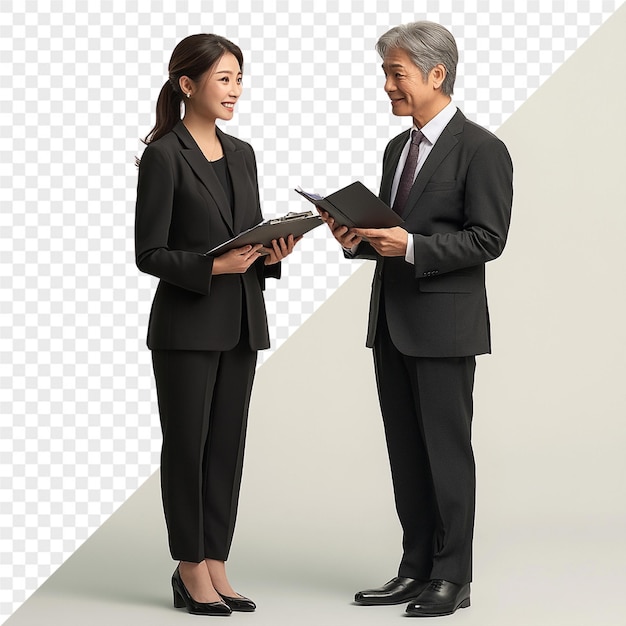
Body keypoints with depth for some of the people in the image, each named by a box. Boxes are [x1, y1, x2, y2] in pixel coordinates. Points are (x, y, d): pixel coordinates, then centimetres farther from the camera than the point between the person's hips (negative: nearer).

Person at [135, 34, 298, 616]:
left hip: (241, 323, 7)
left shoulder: (242, 154, 11)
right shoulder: (164, 156, -10)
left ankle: (215, 564, 17)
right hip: (186, 326, -7)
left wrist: (271, 255, -4)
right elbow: (149, 253, -12)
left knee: (228, 445, 9)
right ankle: (191, 571, 11)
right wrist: (214, 266, -23)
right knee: (187, 444, 2)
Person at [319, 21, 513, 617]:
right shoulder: (397, 148, 17)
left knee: (447, 450, -2)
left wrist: (411, 246, -22)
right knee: (405, 451, 10)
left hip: (444, 323, -8)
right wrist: (360, 239, 0)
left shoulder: (481, 149, -9)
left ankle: (452, 577, 5)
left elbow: (487, 238, -14)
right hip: (391, 321, 8)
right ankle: (416, 568, 18)